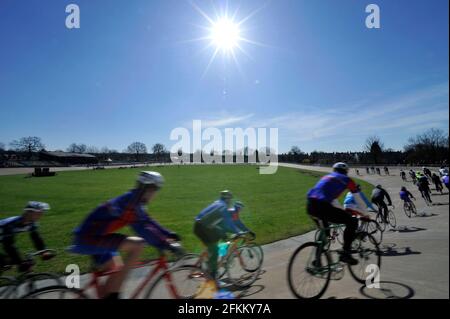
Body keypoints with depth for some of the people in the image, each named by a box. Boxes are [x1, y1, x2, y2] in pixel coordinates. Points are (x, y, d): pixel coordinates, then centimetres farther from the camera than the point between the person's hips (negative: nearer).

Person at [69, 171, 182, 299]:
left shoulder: (134, 202, 7)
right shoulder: (130, 202, -23)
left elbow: (148, 222, 12)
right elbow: (142, 229, -30)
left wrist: (170, 235, 7)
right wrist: (166, 245, -27)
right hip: (88, 239, -10)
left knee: (118, 270, 16)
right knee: (138, 245, -20)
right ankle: (112, 294, -9)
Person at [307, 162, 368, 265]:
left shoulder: (327, 177, 32)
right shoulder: (346, 179, 15)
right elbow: (358, 198, 21)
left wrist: (342, 212, 52)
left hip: (310, 206, 7)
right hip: (322, 207, -7)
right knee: (352, 222, 8)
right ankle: (345, 254, 7)